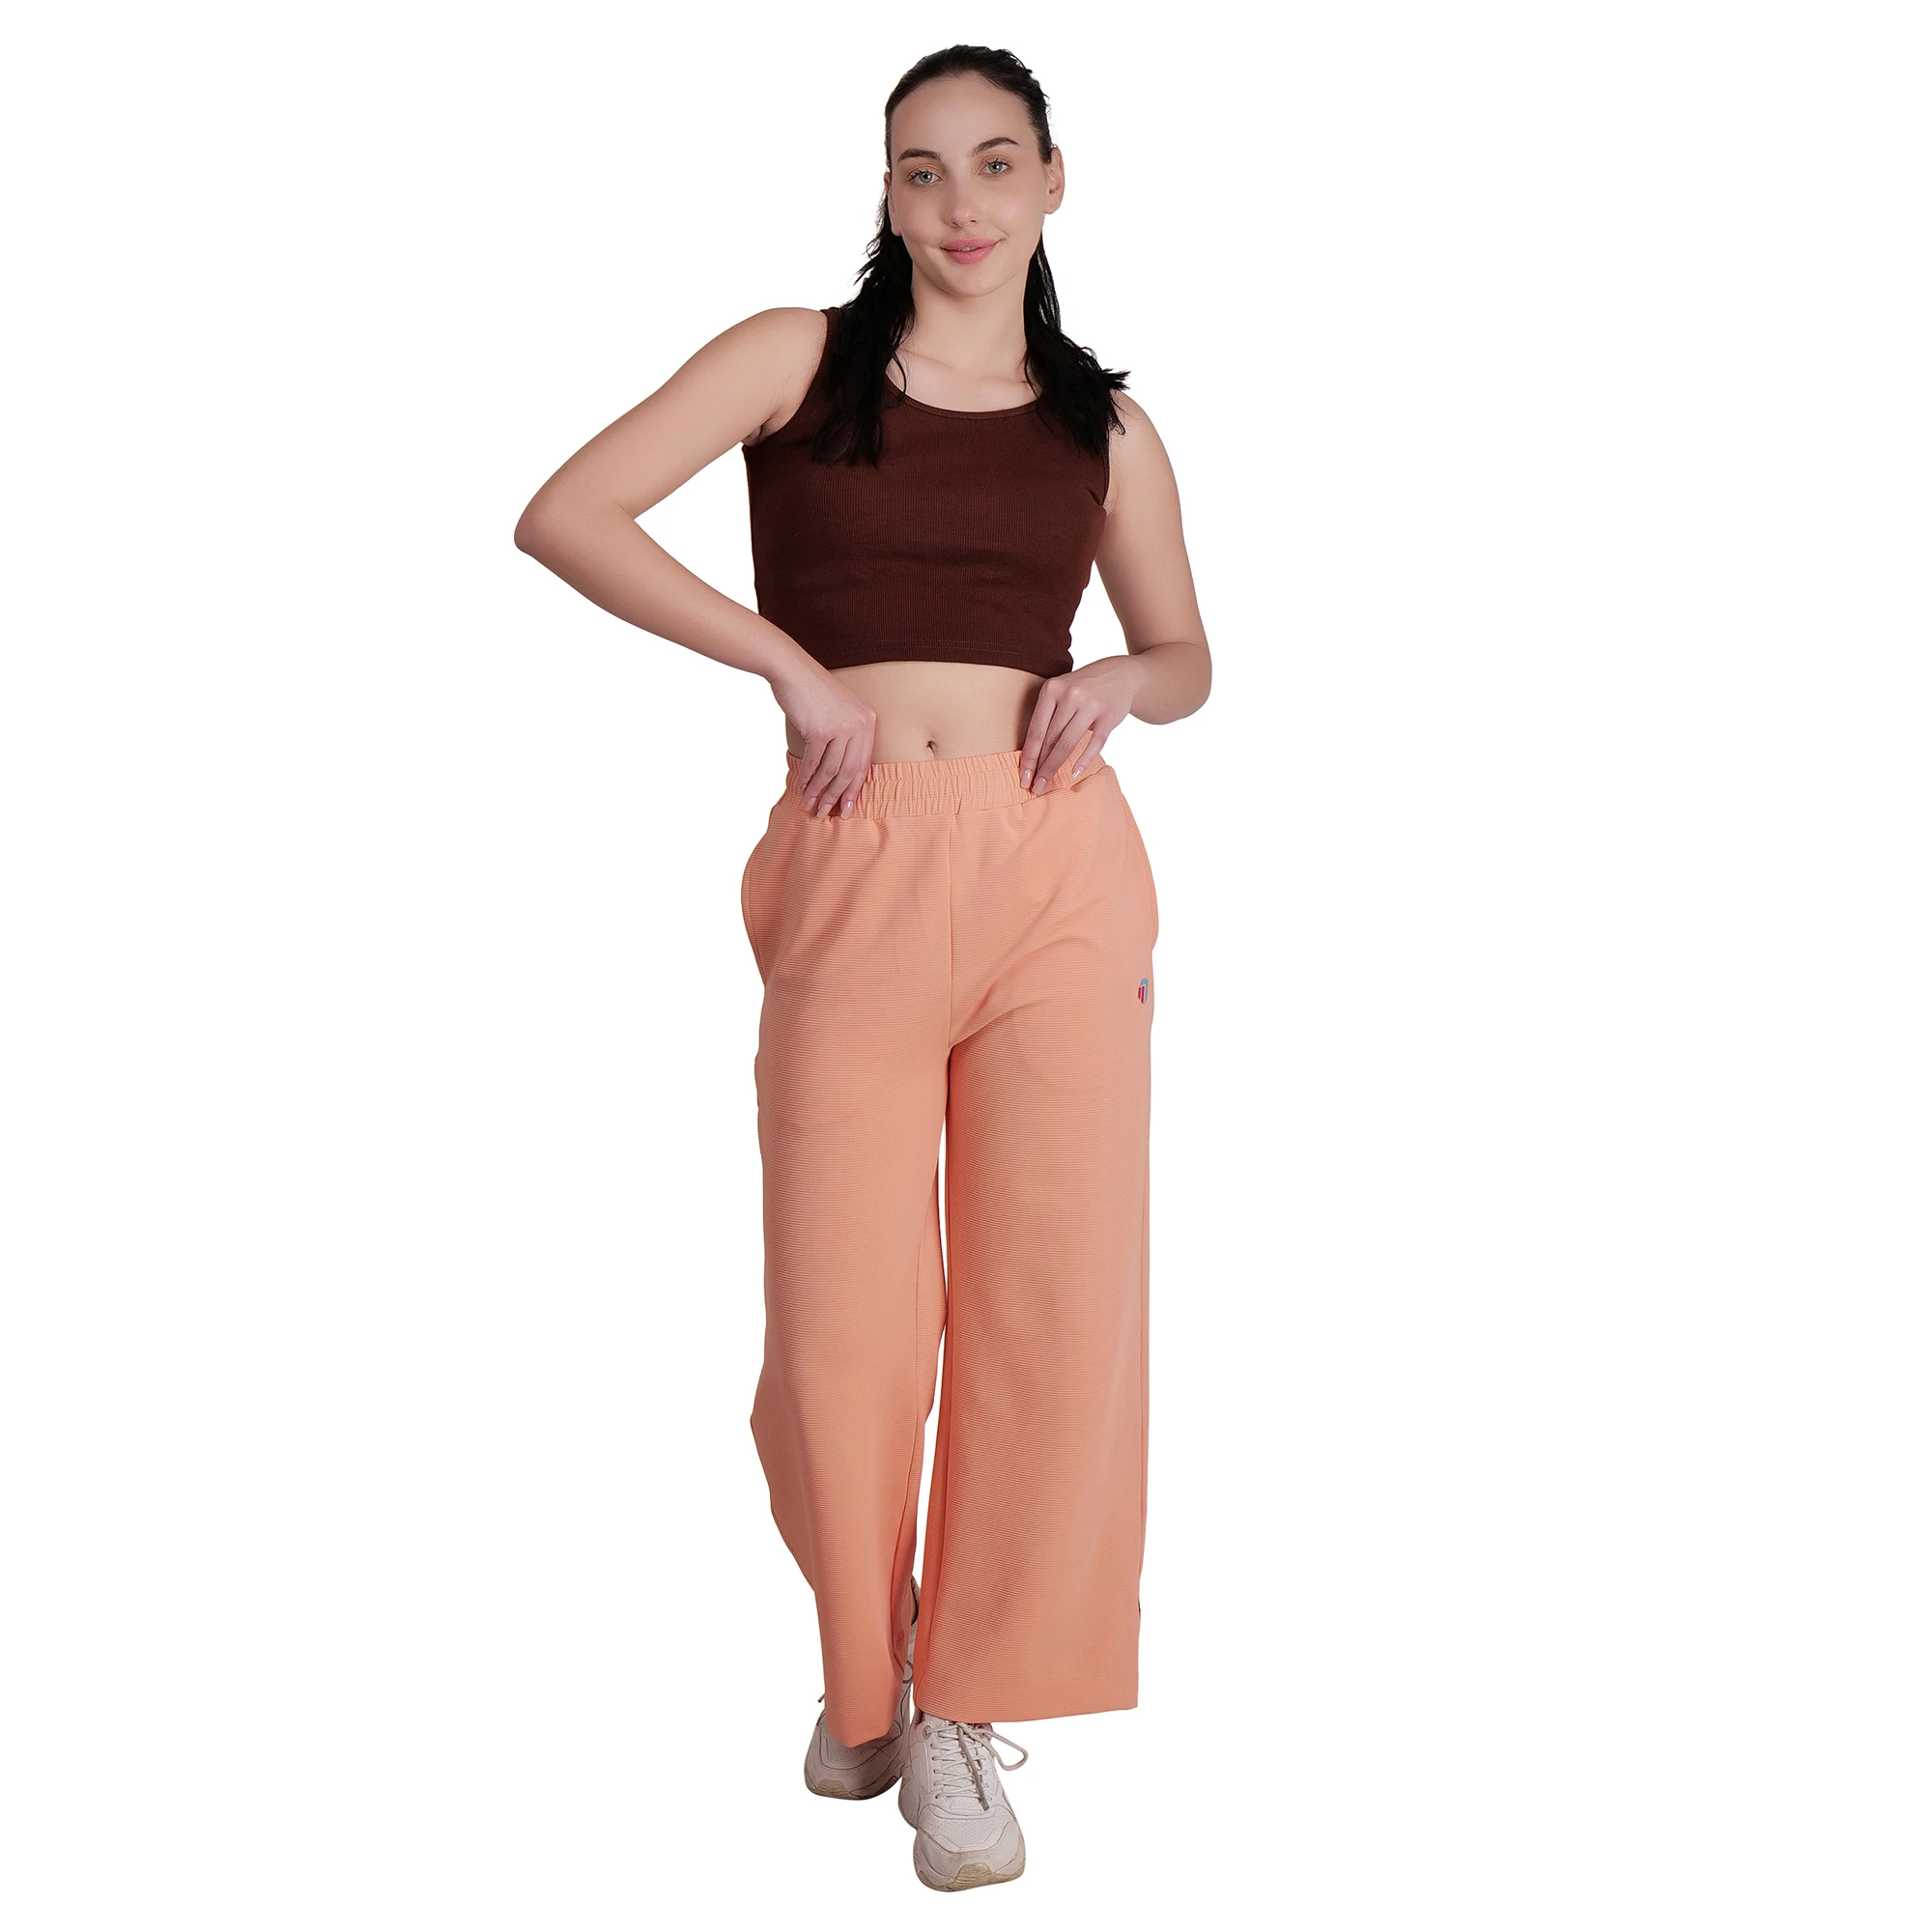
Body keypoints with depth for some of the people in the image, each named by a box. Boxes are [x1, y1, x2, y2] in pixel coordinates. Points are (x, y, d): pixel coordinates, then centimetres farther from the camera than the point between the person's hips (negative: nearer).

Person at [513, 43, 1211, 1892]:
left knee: (1054, 1302, 2)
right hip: (856, 875, -2)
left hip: (1060, 870, 2)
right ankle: (864, 1663, 30)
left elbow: (1189, 656, 24)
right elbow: (562, 515, -4)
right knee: (843, 1323, 1)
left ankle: (962, 1704, 21)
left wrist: (1117, 679, 0)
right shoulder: (799, 357, 6)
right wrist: (795, 666, -9)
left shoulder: (1104, 422, 13)